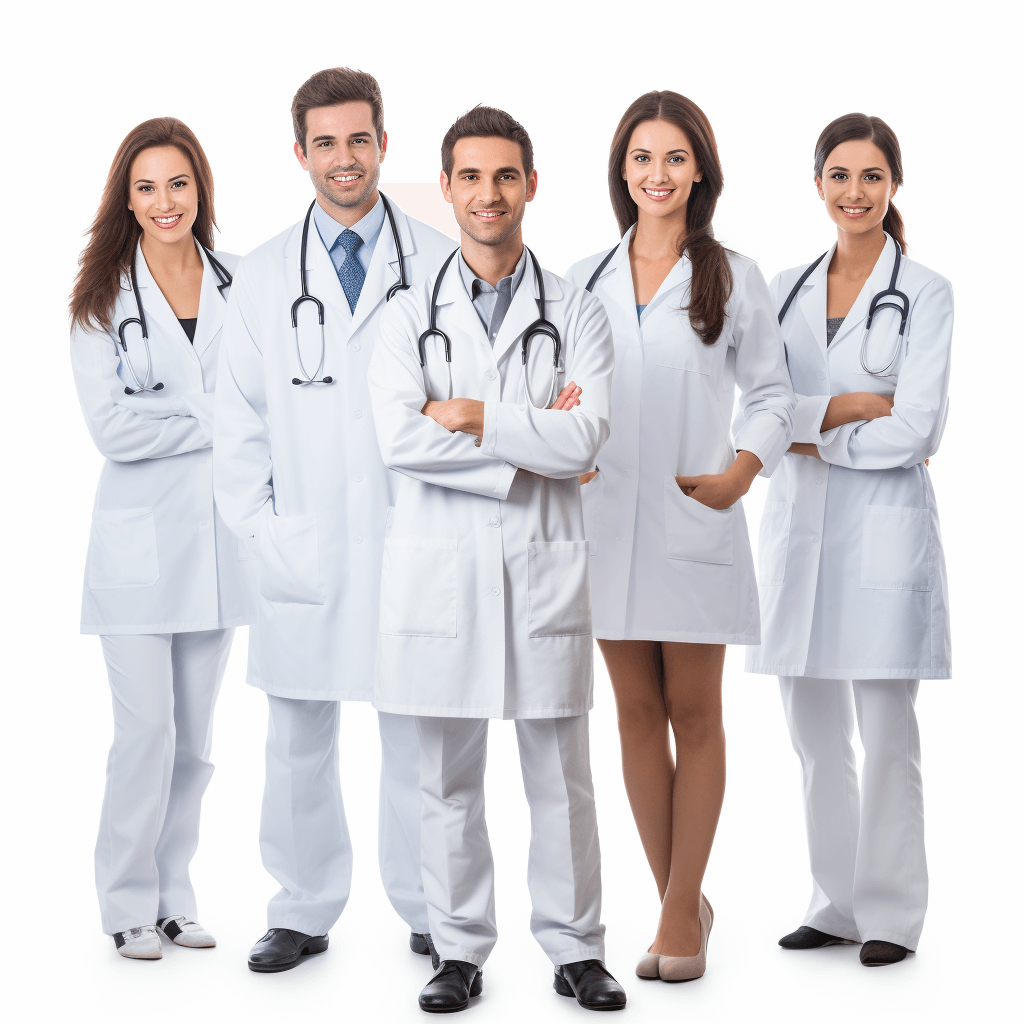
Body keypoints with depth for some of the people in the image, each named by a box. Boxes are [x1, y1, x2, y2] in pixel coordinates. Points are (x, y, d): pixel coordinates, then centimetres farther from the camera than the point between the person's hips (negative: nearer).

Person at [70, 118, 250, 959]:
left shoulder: (238, 284, 7)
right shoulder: (101, 297, -1)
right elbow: (112, 427, -10)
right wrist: (216, 416, -12)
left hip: (219, 533, 3)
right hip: (139, 536, -3)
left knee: (196, 733, 9)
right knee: (147, 730, -4)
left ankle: (174, 894, 21)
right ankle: (129, 903, 11)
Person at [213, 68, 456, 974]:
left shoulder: (440, 263, 2)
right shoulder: (262, 277, 8)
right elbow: (240, 415, 10)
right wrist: (256, 524, 1)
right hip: (304, 549, 2)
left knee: (420, 735, 6)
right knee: (298, 736, 6)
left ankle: (430, 910, 19)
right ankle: (304, 912, 18)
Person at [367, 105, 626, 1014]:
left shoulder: (577, 313, 5)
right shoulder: (409, 316, 6)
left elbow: (586, 437, -10)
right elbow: (399, 438, -10)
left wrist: (472, 415, -11)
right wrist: (533, 436, -11)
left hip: (543, 565, 0)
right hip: (439, 566, 1)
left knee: (560, 776, 5)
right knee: (449, 778, 8)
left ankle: (575, 949, 17)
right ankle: (460, 951, 19)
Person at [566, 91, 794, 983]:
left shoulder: (733, 278, 5)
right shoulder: (584, 281, 11)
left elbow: (772, 393, 5)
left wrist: (744, 468, -11)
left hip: (694, 521, -3)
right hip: (607, 518, 3)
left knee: (694, 714, 0)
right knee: (637, 713, 6)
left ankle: (680, 914, 6)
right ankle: (682, 902, 17)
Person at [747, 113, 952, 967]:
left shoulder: (925, 293, -2)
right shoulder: (787, 288, 11)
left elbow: (914, 430, -11)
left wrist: (813, 433, -7)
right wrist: (853, 403, -11)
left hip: (884, 523, -5)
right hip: (798, 523, 5)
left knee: (885, 728, -1)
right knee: (813, 727, 9)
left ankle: (890, 912, 11)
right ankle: (837, 904, 20)